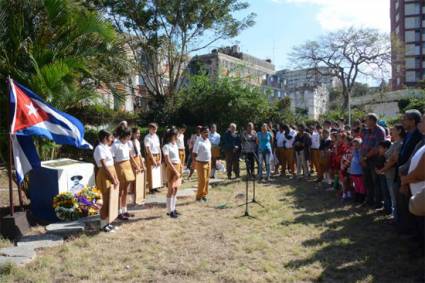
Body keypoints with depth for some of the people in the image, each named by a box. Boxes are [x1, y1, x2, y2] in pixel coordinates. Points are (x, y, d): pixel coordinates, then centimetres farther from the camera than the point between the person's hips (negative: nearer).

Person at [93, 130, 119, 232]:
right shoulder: (100, 148, -15)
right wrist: (113, 179, -19)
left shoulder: (106, 148, 13)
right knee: (106, 200, -1)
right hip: (105, 176, -9)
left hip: (110, 176, 9)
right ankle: (104, 224, 11)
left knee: (110, 200, 13)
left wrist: (116, 179, 9)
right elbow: (104, 166, -20)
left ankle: (107, 222, 24)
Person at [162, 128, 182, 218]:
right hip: (171, 168, -7)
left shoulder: (175, 145, 11)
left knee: (176, 188, 10)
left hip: (178, 167, 8)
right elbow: (167, 161, -17)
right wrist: (175, 171, -19)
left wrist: (180, 169, 6)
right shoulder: (166, 146, -13)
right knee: (171, 189, -4)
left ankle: (173, 208, 19)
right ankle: (169, 210, 5)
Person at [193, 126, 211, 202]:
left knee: (207, 180, 12)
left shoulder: (208, 141, 7)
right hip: (201, 163, -7)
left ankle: (204, 195, 24)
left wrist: (209, 161, 14)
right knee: (202, 181, -3)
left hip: (208, 163, 7)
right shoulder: (199, 142, -17)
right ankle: (199, 196, 10)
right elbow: (194, 154, -19)